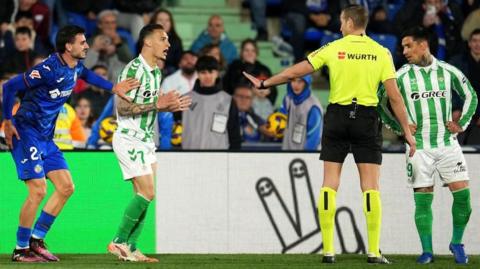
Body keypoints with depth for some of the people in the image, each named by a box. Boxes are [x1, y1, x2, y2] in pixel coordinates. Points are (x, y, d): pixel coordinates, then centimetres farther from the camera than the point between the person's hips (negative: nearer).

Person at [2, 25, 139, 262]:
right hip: (26, 133, -9)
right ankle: (21, 250, -4)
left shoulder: (75, 68, 6)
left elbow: (85, 74, 32)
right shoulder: (48, 70, -21)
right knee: (38, 191, -14)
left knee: (66, 187, 5)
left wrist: (113, 88, 21)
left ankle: (36, 240, 13)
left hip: (45, 137, 9)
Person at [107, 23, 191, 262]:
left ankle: (130, 249, 8)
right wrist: (157, 104, -24)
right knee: (146, 193, -13)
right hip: (130, 138, -9)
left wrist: (169, 107, 5)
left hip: (146, 140, 9)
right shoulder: (133, 69, -17)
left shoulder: (156, 72, 13)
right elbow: (122, 107, -22)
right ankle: (119, 242, -6)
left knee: (143, 195, 6)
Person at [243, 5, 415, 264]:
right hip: (367, 118, 0)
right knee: (370, 187, 1)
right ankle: (374, 252, -4)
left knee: (329, 184, 6)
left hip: (336, 117, 0)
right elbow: (394, 96, -5)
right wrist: (407, 131, 2)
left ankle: (328, 250, 1)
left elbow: (294, 72, 1)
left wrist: (264, 83, 16)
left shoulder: (333, 48, -1)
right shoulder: (381, 53, -1)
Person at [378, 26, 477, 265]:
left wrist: (462, 124, 5)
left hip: (448, 144, 1)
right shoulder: (401, 76, 1)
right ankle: (427, 250, 5)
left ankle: (457, 243, 11)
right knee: (422, 198, -3)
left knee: (462, 193, -7)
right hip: (419, 145, -1)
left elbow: (471, 97, 16)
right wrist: (399, 127, -1)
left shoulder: (449, 72, 3)